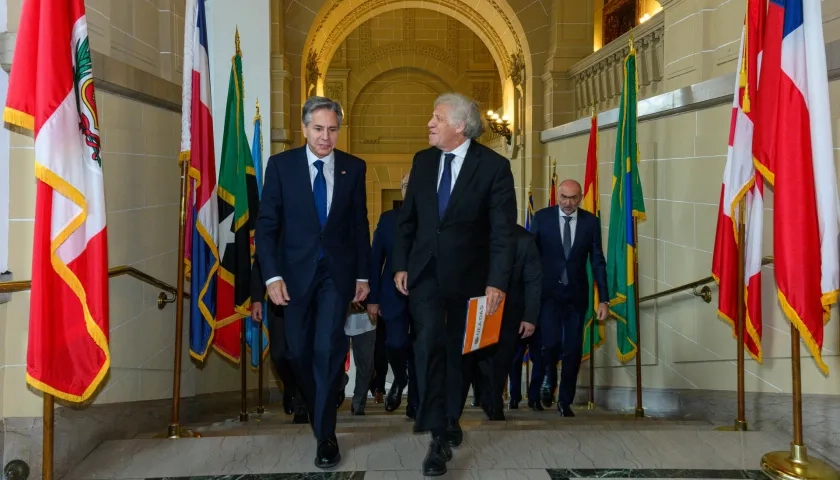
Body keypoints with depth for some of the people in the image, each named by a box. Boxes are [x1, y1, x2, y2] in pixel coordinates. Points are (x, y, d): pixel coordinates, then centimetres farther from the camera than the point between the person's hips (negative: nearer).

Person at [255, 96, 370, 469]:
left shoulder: (354, 167, 0)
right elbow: (266, 224, -4)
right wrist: (272, 276, -12)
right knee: (299, 351, 11)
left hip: (337, 271, 0)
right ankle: (314, 408, 38)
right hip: (295, 271, 1)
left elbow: (360, 225, 5)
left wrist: (363, 275, 4)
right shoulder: (281, 165, -4)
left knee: (328, 349, -10)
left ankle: (325, 434, 2)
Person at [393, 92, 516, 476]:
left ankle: (451, 422, 33)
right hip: (425, 271, 2)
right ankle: (438, 436, -5)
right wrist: (401, 265, 2)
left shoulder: (493, 166, -9)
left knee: (458, 351, 12)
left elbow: (503, 229, -12)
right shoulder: (423, 161, 4)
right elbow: (407, 218, 9)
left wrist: (497, 281, -18)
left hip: (466, 274, -2)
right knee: (429, 345, -10)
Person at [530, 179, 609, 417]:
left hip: (577, 294, 2)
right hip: (549, 292, -2)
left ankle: (565, 401, 20)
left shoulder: (591, 221, 0)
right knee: (551, 342, -15)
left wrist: (603, 299, -2)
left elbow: (598, 261, 2)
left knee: (573, 350, 5)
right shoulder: (542, 217, -3)